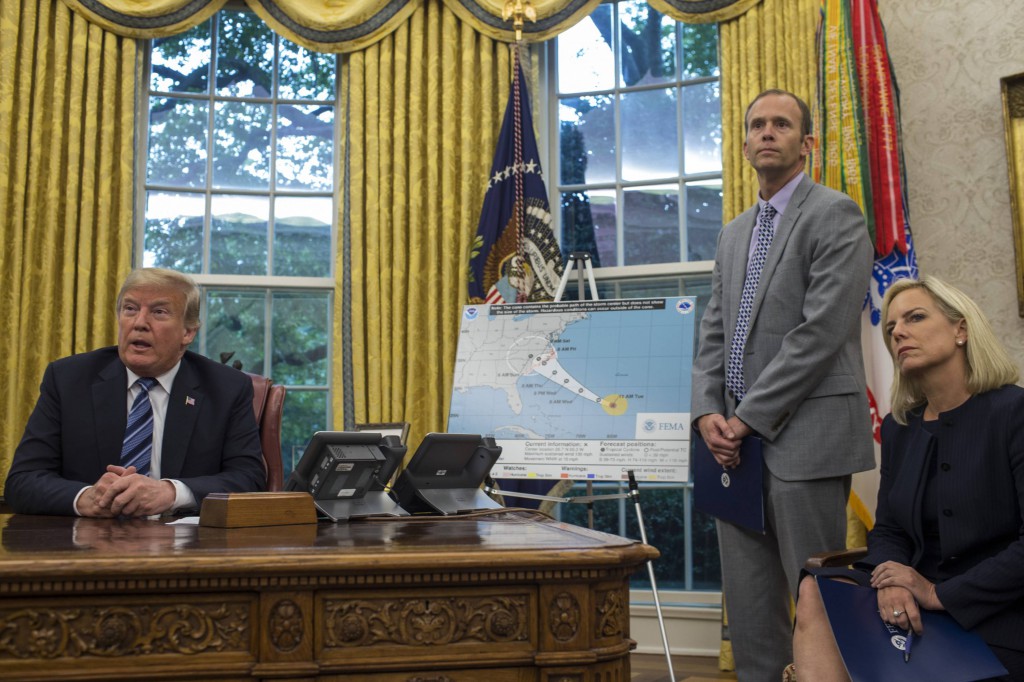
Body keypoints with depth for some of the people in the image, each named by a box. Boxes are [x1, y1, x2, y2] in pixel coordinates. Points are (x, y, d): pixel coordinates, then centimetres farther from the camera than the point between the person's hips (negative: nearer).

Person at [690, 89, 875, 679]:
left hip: (804, 437, -7)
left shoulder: (835, 215, -3)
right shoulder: (734, 235, 20)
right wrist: (708, 413, 0)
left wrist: (749, 416, -14)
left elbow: (821, 330, -14)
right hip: (741, 440, 7)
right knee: (749, 605, 10)